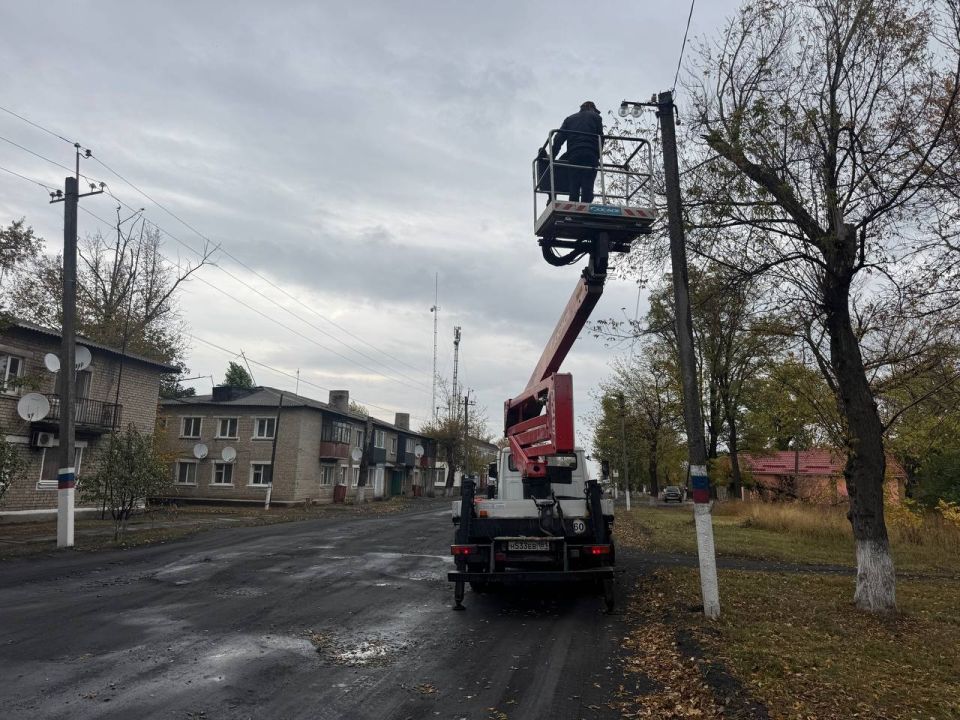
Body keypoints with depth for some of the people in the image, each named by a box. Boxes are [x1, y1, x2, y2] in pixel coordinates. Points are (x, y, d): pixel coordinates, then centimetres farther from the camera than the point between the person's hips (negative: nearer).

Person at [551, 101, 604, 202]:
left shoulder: (569, 119, 26)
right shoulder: (595, 117, 20)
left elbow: (558, 139, 14)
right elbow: (601, 138, 11)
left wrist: (552, 156, 13)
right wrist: (597, 156, 16)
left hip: (573, 156, 2)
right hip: (590, 156, -2)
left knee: (574, 187, -3)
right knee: (587, 187, -10)